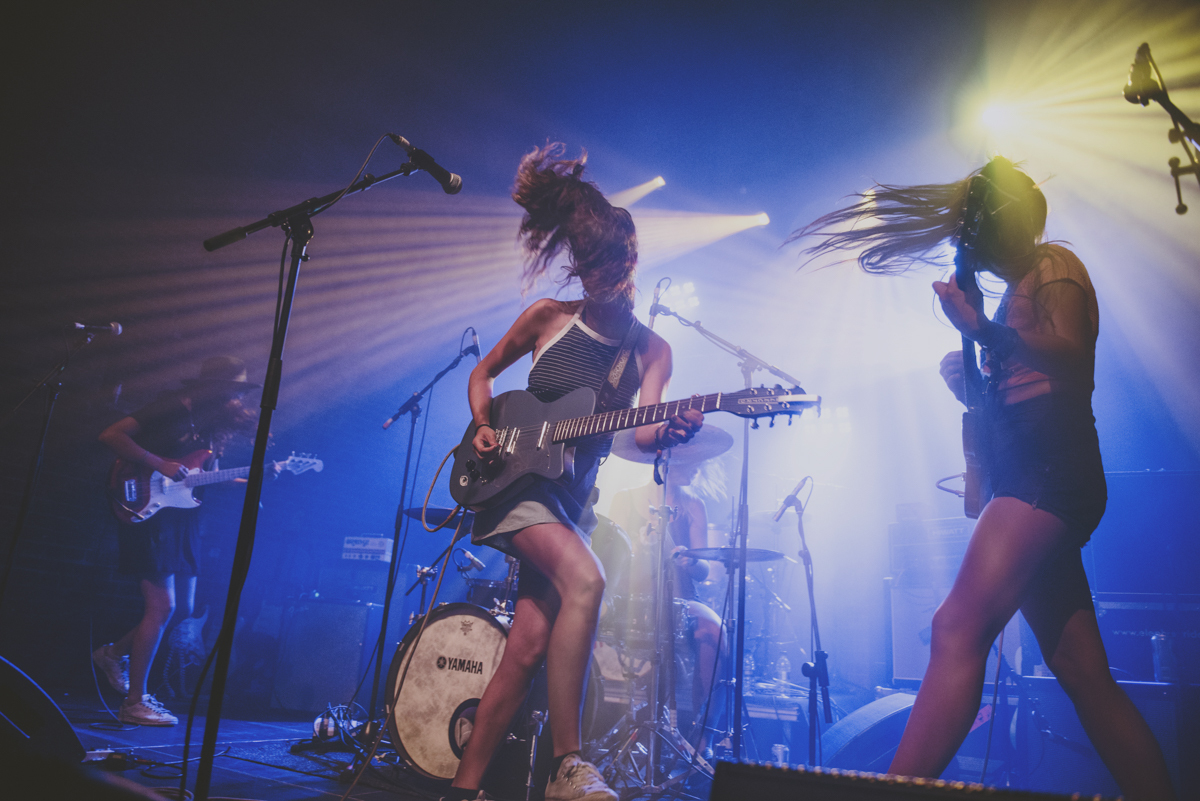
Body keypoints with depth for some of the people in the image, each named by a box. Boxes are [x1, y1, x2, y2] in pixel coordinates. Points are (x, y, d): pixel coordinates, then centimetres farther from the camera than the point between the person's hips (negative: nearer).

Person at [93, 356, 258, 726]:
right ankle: (135, 703, 2)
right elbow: (111, 435, -19)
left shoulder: (210, 424, 11)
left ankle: (115, 653, 31)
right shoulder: (170, 409, -12)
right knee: (162, 606, -10)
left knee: (185, 608, 10)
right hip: (148, 511, -8)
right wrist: (160, 464, -24)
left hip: (183, 519, 8)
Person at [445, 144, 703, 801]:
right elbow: (483, 372, 14)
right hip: (516, 478, -3)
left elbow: (640, 431, -10)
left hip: (573, 494, 3)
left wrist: (668, 433, -33)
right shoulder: (548, 317, 0)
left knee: (530, 646, -4)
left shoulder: (651, 350, 4)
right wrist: (484, 426, -4)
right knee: (584, 579, -30)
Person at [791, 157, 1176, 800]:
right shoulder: (1016, 293, 28)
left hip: (1050, 472, -10)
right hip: (1028, 478, 10)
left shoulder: (1053, 264, 4)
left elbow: (1073, 354, -14)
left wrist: (985, 332, -25)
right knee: (1084, 675, 8)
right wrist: (968, 376, 9)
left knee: (959, 628, -23)